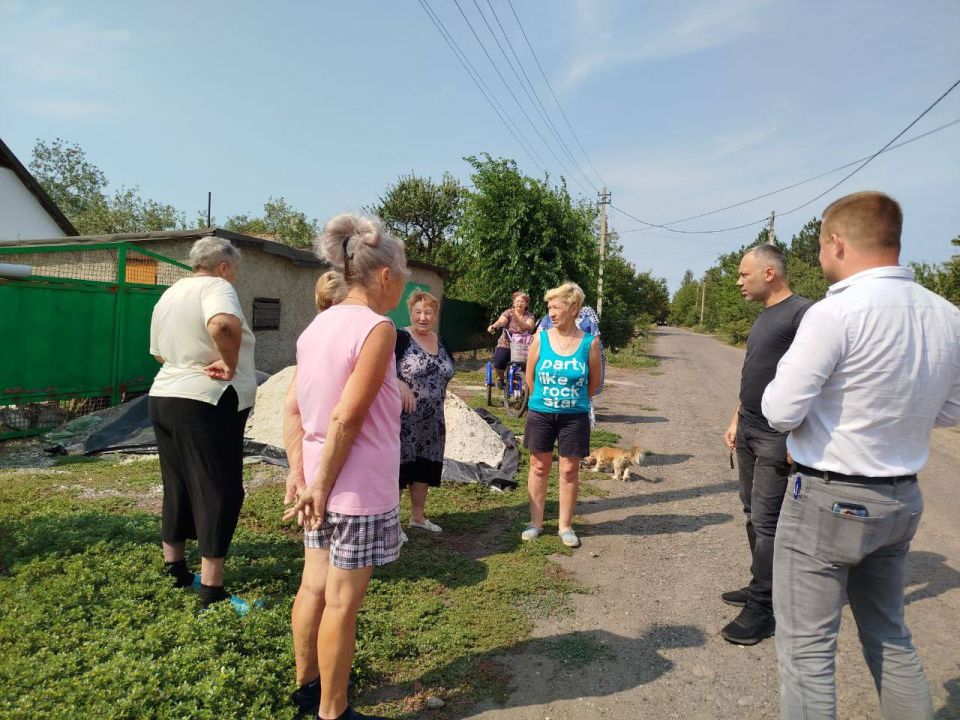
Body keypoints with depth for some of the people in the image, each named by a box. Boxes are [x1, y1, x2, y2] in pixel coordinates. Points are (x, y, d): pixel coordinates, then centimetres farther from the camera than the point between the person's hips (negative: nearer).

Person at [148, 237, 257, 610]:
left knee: (178, 486, 19)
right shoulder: (216, 287, -12)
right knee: (219, 491, -2)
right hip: (207, 403, -9)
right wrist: (230, 363, -21)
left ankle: (174, 568, 31)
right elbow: (224, 324, -35)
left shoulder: (169, 294, 15)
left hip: (165, 397, 9)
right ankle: (212, 589, 1)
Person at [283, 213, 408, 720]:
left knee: (314, 587, 20)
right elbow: (346, 419, -20)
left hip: (320, 482, 8)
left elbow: (294, 409, 6)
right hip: (359, 489, -8)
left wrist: (299, 472, 4)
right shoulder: (377, 328, -17)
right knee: (342, 602, 6)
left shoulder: (316, 326, 7)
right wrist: (322, 484, -13)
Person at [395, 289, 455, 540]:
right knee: (398, 466, 1)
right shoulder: (400, 338, -11)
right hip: (403, 419, -7)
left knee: (425, 467, 15)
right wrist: (400, 385, -31)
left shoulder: (442, 343, 9)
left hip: (431, 421, 7)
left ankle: (418, 515, 32)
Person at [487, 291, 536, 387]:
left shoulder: (529, 316, -1)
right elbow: (501, 321, -21)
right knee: (499, 363, -24)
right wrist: (493, 326, -44)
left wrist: (517, 320, -40)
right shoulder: (508, 312, -1)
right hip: (506, 345, 0)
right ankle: (500, 378, 13)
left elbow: (528, 327, -22)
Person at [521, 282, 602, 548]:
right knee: (539, 467, 10)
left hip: (574, 416, -1)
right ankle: (536, 522, 24)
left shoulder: (590, 343, -8)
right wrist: (544, 399, 12)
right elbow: (530, 377, 5)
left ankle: (565, 526, 22)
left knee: (569, 471, 7)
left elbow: (594, 382, 5)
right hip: (541, 414, 1)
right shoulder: (541, 338, -6)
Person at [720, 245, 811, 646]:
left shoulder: (801, 313, -13)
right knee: (754, 514, 15)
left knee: (766, 521, -4)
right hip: (749, 432, 9)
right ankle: (760, 586, 28)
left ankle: (761, 609, 5)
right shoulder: (764, 317, 14)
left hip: (777, 437, -9)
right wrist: (736, 421, 20)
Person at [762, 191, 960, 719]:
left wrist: (784, 382, 1)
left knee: (806, 650, 4)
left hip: (827, 501, -7)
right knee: (890, 638, 24)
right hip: (902, 500, 8)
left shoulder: (835, 313, -20)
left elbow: (780, 412, -19)